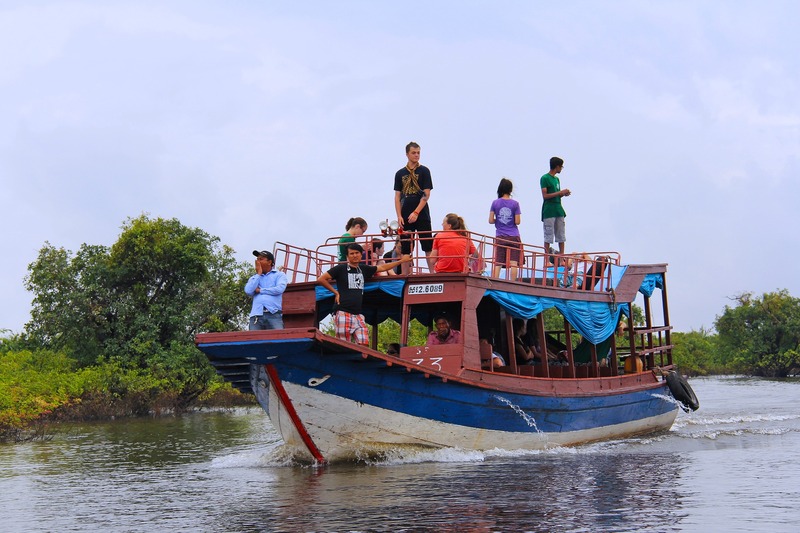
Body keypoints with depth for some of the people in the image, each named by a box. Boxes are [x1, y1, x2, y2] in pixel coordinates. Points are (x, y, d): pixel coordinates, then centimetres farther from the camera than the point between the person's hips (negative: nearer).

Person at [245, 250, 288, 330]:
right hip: (256, 315, 3)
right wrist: (259, 274, 12)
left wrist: (260, 290, 5)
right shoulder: (254, 278, 26)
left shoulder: (279, 275, 16)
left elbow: (280, 289, -4)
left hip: (273, 314, -3)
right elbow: (248, 291, 6)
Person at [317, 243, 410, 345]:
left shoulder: (364, 269, 16)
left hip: (358, 314, 5)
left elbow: (382, 267, 28)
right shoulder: (341, 268, 2)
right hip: (343, 313, -5)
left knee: (364, 345, -5)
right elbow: (321, 279, 0)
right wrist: (335, 292, -1)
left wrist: (401, 261, 32)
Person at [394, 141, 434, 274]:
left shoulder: (424, 171, 3)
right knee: (405, 249, 3)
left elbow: (426, 194, -4)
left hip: (421, 215, -3)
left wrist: (416, 213, -12)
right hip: (405, 216, 3)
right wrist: (399, 216, -1)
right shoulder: (400, 173, 11)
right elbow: (397, 196, 9)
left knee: (428, 247, -6)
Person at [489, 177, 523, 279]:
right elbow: (517, 222, -6)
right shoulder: (515, 204, -3)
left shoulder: (495, 203, 0)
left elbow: (491, 220, -2)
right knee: (513, 263, -2)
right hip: (514, 237, -1)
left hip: (500, 237, 1)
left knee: (497, 263, 1)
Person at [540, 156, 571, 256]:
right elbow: (545, 196, -14)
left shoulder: (557, 179, 17)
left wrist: (564, 194, 2)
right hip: (549, 211, -8)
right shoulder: (545, 178, -7)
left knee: (561, 235, 6)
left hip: (559, 210, 8)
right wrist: (560, 192, -14)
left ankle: (562, 255, 10)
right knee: (548, 236, -6)